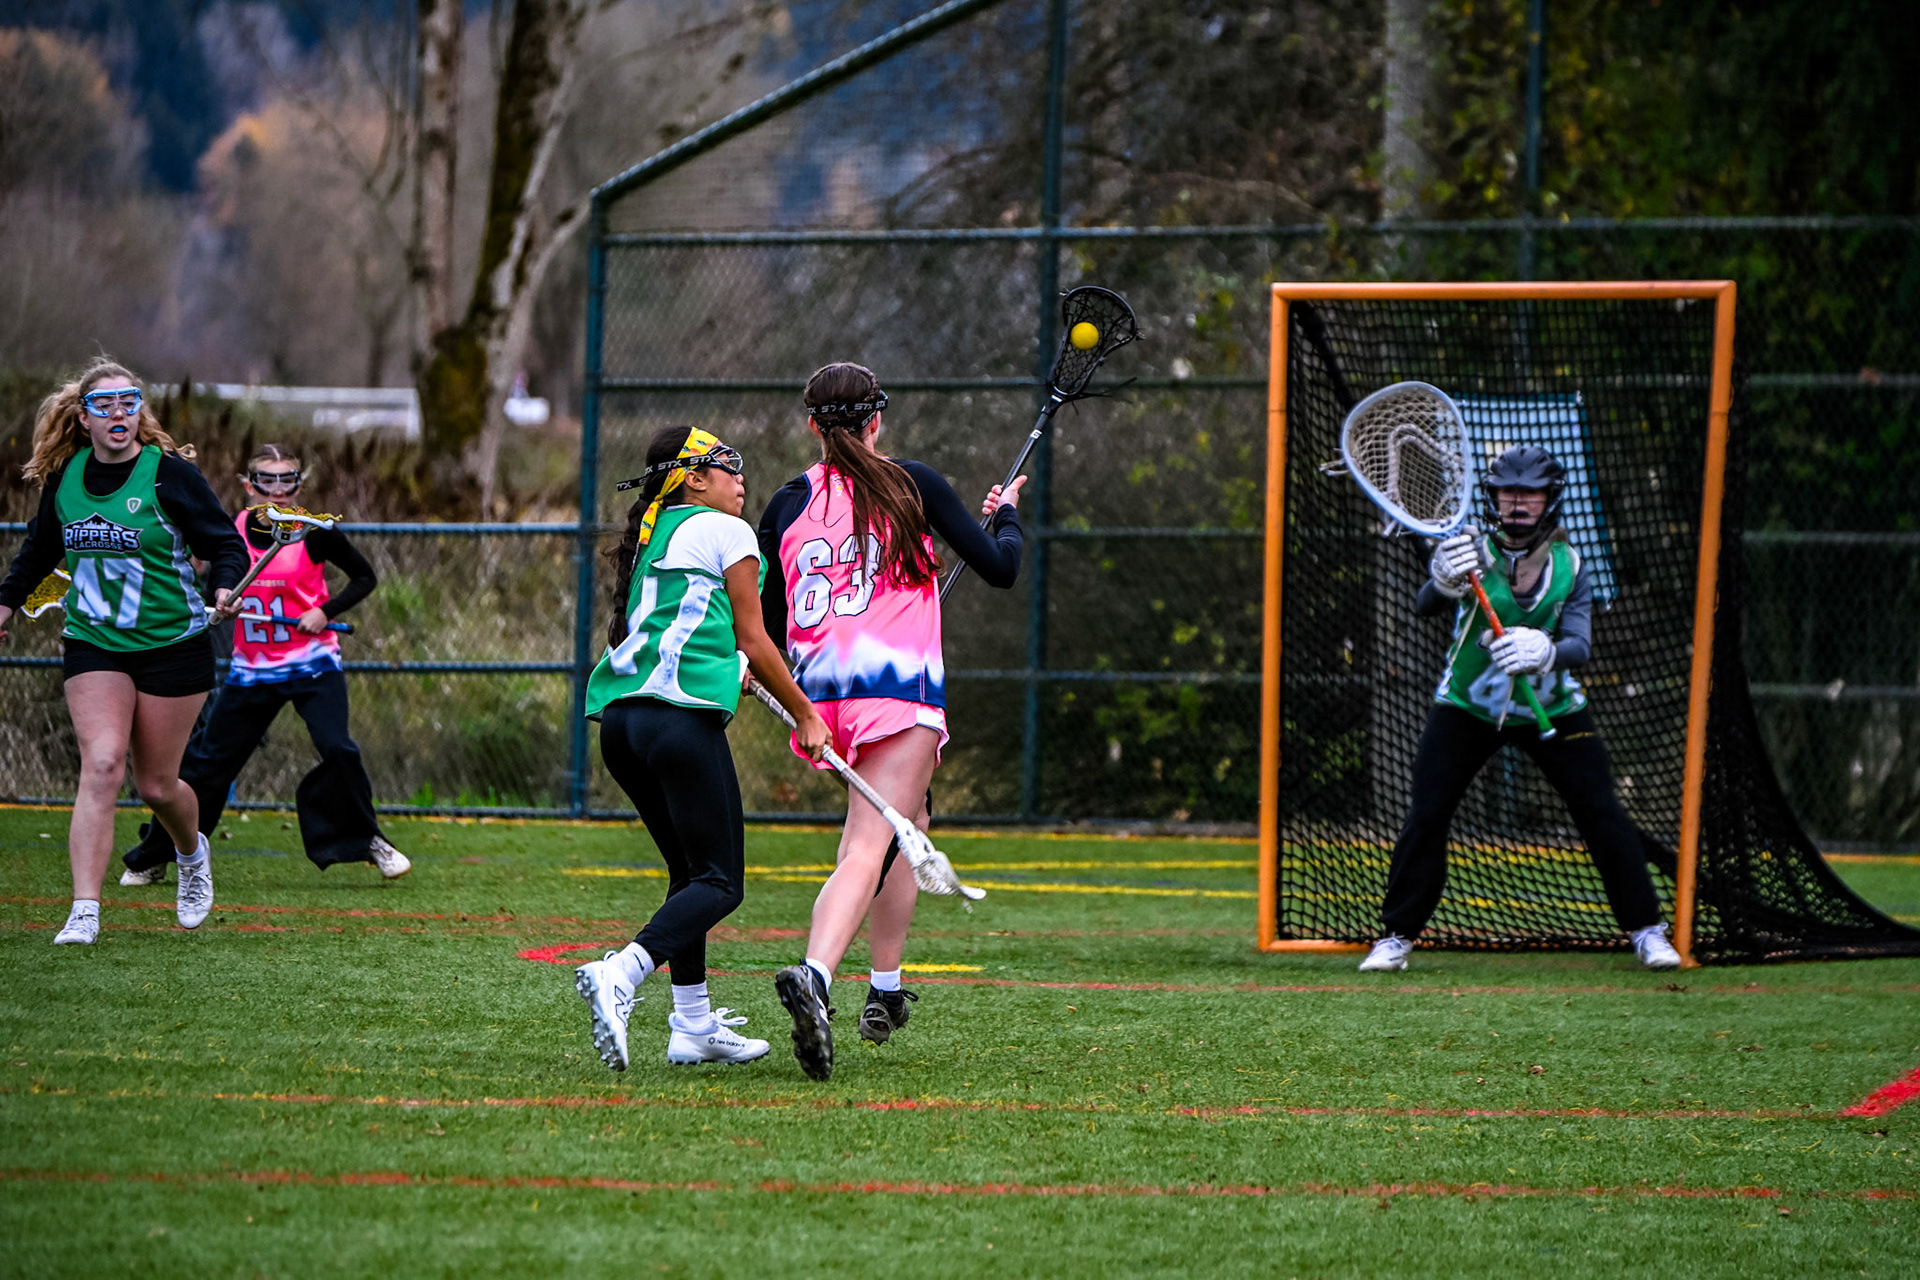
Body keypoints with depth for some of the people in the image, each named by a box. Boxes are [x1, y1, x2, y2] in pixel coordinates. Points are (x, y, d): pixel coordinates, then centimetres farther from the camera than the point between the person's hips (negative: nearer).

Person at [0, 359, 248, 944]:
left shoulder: (169, 473, -10)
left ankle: (192, 853, 41)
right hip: (93, 647, 2)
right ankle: (84, 912, -22)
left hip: (172, 647, -2)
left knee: (156, 785, 5)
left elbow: (225, 544, -9)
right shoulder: (65, 476, 2)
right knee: (101, 764, -17)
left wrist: (225, 587, -28)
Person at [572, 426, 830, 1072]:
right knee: (720, 882, -7)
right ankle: (620, 974, -29)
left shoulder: (648, 539, 24)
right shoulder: (726, 532, 3)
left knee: (691, 869, 18)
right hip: (684, 716, -8)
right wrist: (805, 715, 12)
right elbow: (752, 642, 2)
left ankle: (694, 1025, 15)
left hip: (619, 717, 8)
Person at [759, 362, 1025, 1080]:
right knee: (867, 851, -12)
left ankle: (886, 988, 25)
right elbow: (1000, 568, 6)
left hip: (818, 692, 5)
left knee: (908, 823, 27)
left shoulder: (788, 503, 11)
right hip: (900, 688, -5)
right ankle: (813, 976, -34)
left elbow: (767, 626, 13)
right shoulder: (913, 484, 3)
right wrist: (1005, 515, 26)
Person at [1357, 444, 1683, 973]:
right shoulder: (1473, 551, -11)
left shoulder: (1570, 567, -6)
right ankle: (1397, 936, 5)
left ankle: (1647, 930, 6)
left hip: (1551, 709, 1)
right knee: (1426, 816, -8)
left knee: (1602, 813, -5)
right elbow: (1423, 607, -26)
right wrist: (1443, 584, -50)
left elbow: (1580, 647, -17)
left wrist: (1544, 652, -39)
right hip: (1466, 707, -1)